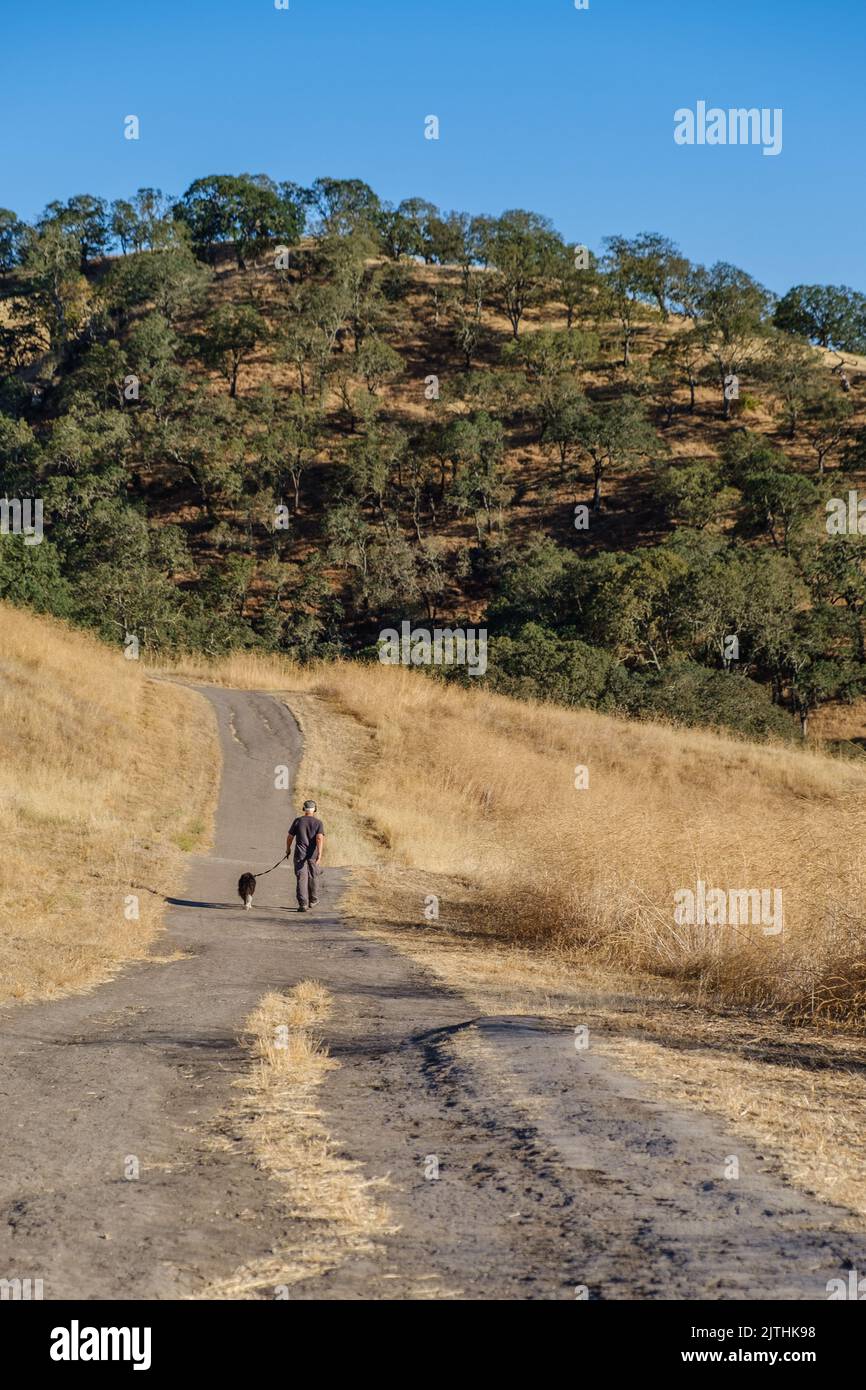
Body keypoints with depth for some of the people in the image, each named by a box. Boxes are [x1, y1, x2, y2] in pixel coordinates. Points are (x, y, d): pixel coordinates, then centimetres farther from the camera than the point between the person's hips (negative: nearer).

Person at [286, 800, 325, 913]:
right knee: (312, 878, 18)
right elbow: (320, 838, -16)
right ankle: (312, 901, 35)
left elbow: (290, 837, 6)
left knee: (302, 879, -4)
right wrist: (319, 855, -23)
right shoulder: (318, 823, -2)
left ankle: (303, 904, -14)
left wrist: (288, 849, 24)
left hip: (300, 854, -1)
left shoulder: (297, 821, 0)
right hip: (313, 855, 1)